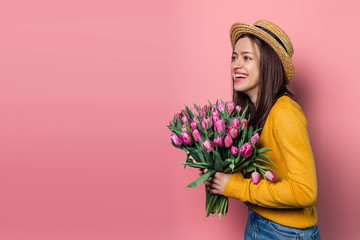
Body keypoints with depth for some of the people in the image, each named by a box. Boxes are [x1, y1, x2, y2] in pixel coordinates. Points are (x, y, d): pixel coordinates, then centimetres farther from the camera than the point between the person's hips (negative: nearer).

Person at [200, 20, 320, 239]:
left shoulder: (285, 112, -23)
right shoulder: (253, 109, 1)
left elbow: (304, 191, -27)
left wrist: (234, 186, -23)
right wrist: (220, 172, -5)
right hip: (255, 222, 7)